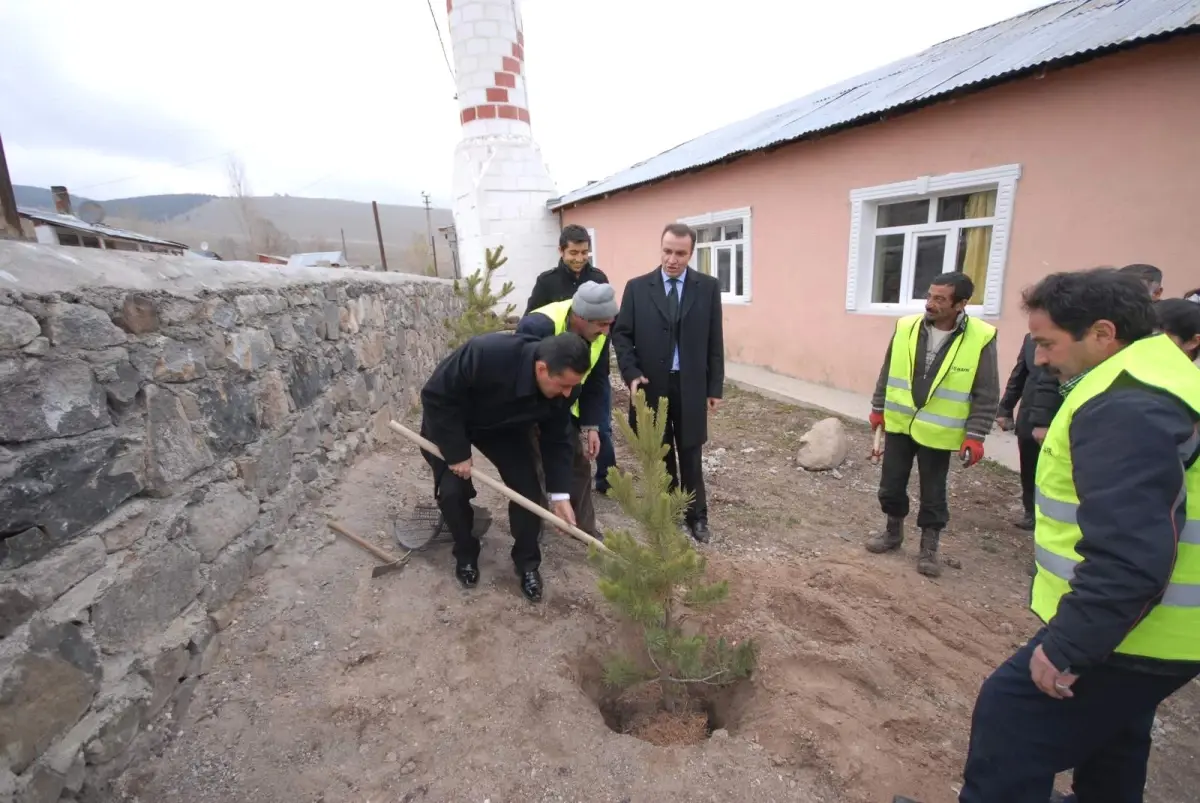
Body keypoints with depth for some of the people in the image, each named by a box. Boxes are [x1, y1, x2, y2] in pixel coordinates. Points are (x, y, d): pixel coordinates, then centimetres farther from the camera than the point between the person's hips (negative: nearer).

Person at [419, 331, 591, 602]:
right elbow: (436, 396, -31)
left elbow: (556, 439, -13)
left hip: (505, 427, 3)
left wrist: (560, 494, -18)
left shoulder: (560, 388, -27)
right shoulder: (484, 354, -44)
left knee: (528, 488, -7)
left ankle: (526, 562, 14)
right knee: (452, 491, -11)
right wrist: (456, 454, -26)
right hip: (449, 420, -3)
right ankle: (465, 555, 19)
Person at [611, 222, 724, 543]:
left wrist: (715, 387, 1)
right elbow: (621, 334, 1)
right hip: (651, 385, 0)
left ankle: (696, 517, 26)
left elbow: (715, 341, 2)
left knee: (690, 456, 11)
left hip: (691, 386, 0)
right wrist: (631, 373, -13)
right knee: (660, 456, 12)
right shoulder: (637, 287, 0)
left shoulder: (708, 287, 1)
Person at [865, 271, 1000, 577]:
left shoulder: (980, 338, -12)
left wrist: (974, 435, -10)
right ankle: (893, 532, 35)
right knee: (890, 486, 12)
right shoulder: (906, 327, -4)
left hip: (938, 432, -3)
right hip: (899, 424, 3)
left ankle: (929, 548, 29)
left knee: (933, 495, 10)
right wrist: (878, 409, 10)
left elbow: (986, 396, -7)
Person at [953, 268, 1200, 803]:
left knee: (1011, 718, 1)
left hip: (1127, 638, -10)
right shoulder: (1152, 382, 7)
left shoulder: (1126, 410, -27)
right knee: (1108, 741, 28)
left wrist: (1066, 647, -25)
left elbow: (1127, 557, -32)